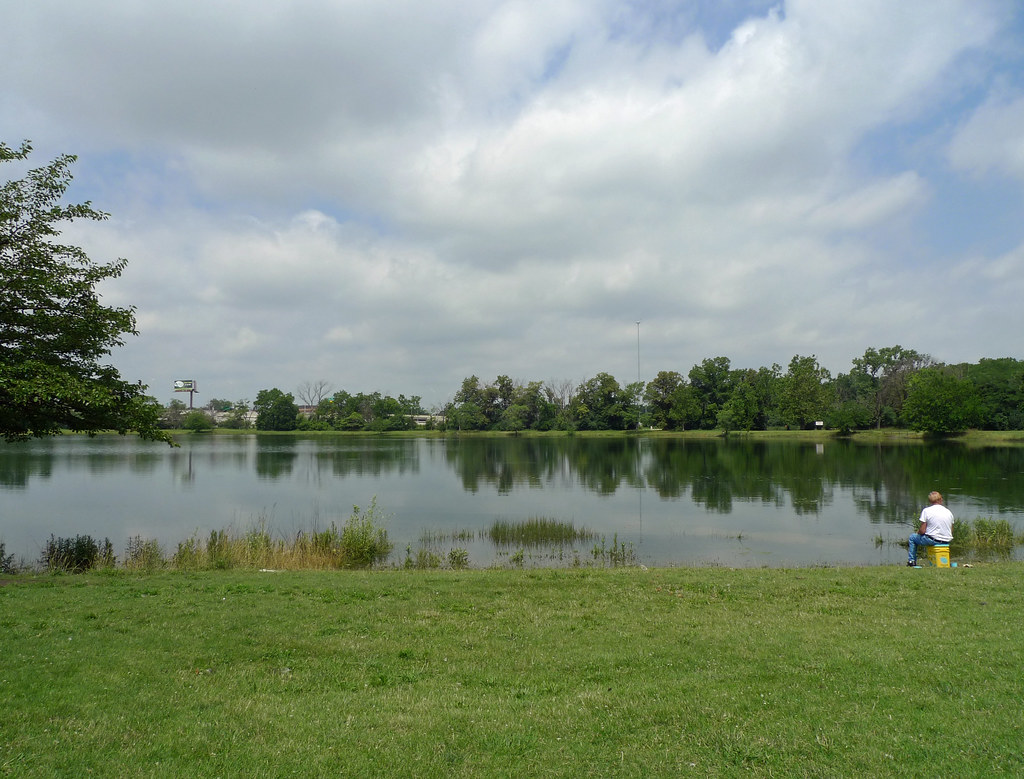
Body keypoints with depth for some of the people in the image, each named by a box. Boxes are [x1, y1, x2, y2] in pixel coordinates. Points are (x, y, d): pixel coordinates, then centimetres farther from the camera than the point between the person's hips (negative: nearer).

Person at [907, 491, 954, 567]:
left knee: (912, 537, 20)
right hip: (947, 541, 5)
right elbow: (951, 532, 9)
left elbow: (922, 531, -10)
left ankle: (912, 561, 17)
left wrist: (918, 532, 12)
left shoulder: (926, 511, -9)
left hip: (933, 540, -5)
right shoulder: (949, 512, 5)